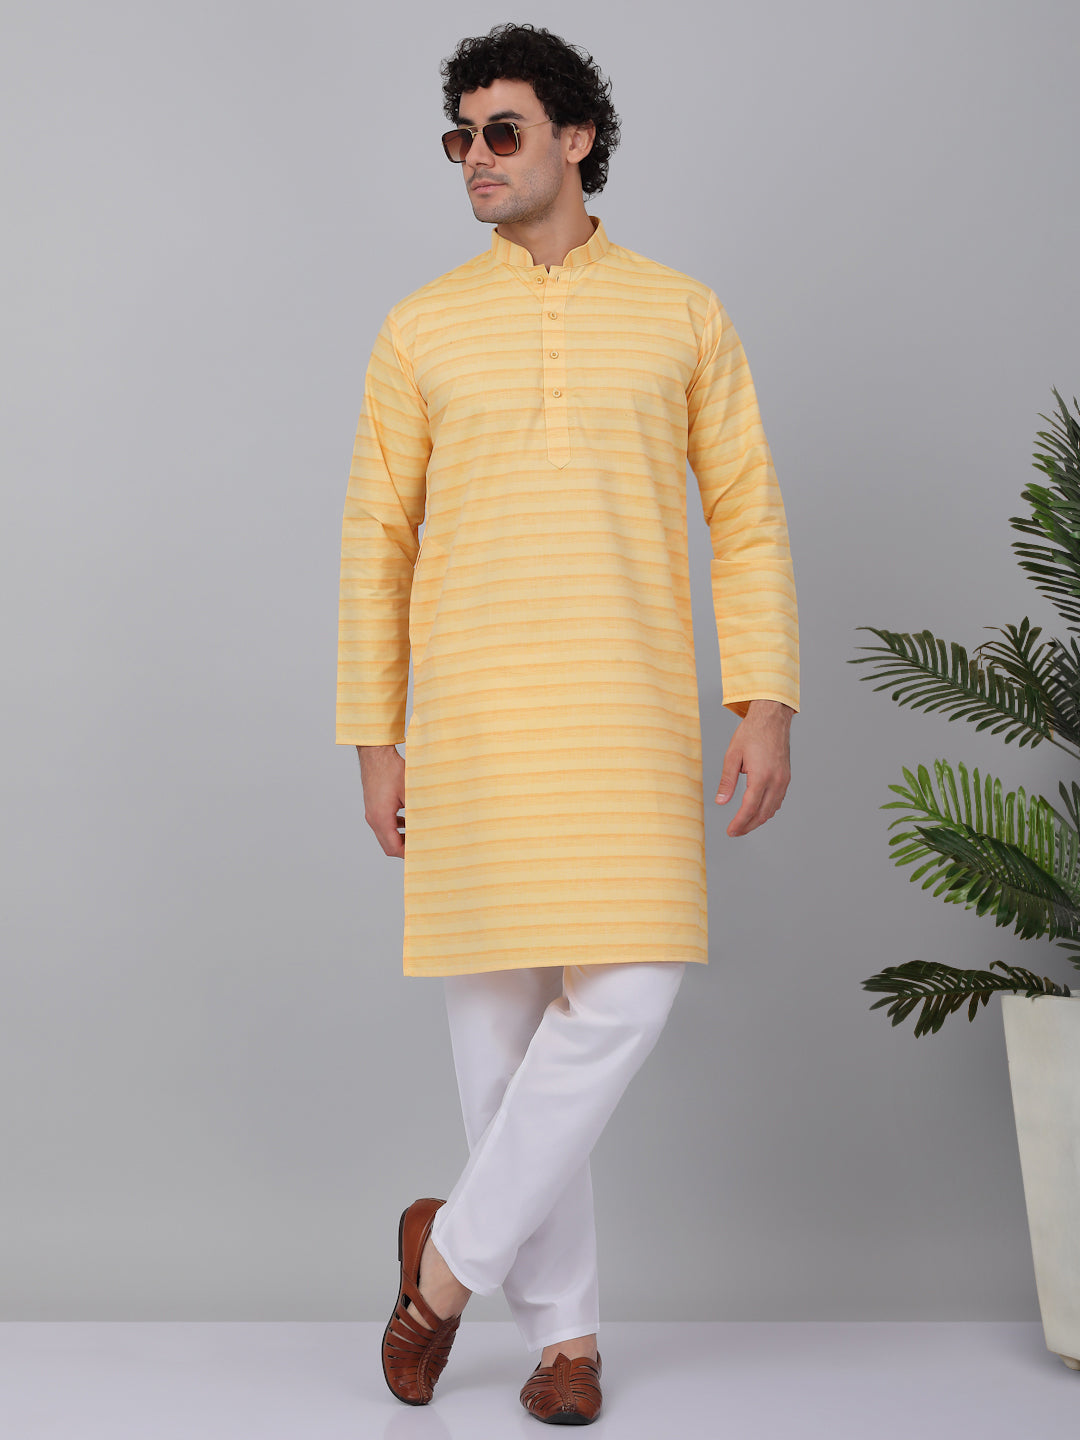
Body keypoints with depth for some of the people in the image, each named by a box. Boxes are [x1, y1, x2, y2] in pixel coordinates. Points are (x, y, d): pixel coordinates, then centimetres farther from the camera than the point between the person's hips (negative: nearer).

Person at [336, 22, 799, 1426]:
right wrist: (375, 742, 4)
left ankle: (456, 1247, 10)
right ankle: (564, 1324, 18)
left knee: (626, 993, -11)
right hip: (473, 715, 1)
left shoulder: (683, 314, 8)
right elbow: (376, 540, 9)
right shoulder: (421, 331, 9)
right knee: (500, 1015, 2)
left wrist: (767, 704, -4)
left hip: (630, 712, 0)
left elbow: (748, 519, 7)